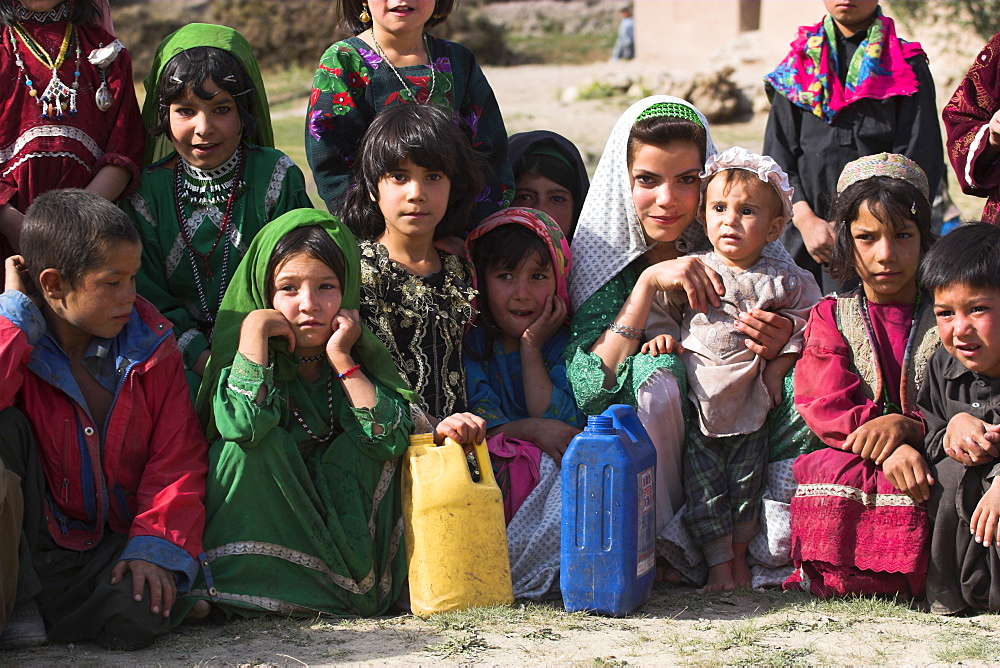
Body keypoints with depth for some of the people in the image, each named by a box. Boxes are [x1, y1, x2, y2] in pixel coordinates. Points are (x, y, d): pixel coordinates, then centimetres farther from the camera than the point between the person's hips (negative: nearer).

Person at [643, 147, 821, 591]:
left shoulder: (784, 280, 0)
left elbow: (802, 322, 5)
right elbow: (660, 309, 12)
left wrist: (778, 365, -4)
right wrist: (663, 335, -7)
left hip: (751, 404, 0)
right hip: (697, 402, 0)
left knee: (746, 483, 7)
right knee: (704, 486, -1)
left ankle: (740, 555, 22)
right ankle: (718, 562, 7)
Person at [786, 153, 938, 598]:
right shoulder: (831, 317, 11)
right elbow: (823, 409, -4)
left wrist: (905, 427, -20)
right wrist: (889, 450, -22)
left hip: (929, 457, 0)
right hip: (852, 462, 0)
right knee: (828, 469, -35)